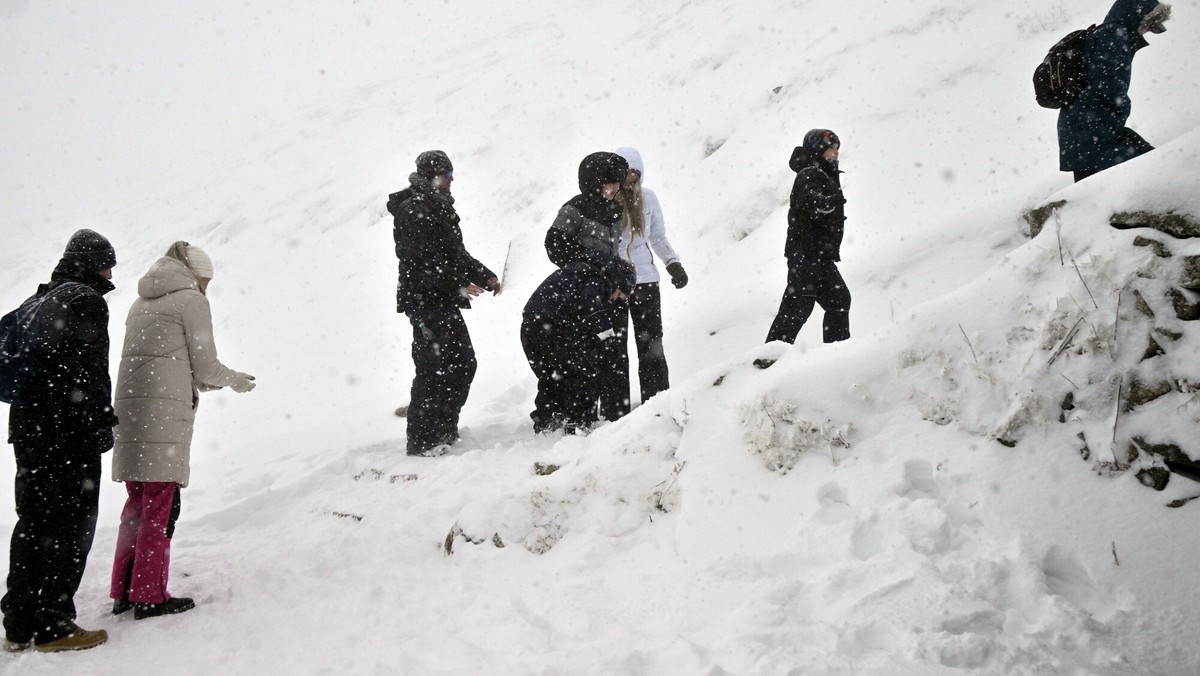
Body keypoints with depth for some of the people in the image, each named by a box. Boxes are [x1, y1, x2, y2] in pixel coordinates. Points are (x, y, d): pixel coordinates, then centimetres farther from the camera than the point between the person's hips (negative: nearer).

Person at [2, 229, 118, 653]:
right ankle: (53, 625, -1)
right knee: (71, 525, -3)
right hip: (68, 432, -9)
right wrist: (102, 426, -12)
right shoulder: (85, 302, -10)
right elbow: (89, 371, -17)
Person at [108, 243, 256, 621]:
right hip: (165, 410, -8)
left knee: (137, 503, 14)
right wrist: (235, 380, 14)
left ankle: (123, 591, 16)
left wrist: (209, 382, 25)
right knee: (160, 506, -3)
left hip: (129, 406, 8)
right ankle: (149, 595, -1)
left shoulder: (141, 303, 23)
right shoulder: (191, 299, 0)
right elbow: (205, 367, -4)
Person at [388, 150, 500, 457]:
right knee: (433, 369, -9)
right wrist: (459, 285, -24)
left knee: (463, 363, 13)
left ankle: (445, 428, 24)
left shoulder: (439, 208, 19)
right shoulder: (413, 211, -13)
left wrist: (485, 276, 15)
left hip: (446, 302, 10)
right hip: (425, 302, -10)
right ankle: (422, 441, -2)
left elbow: (456, 253, 25)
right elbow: (424, 262, -22)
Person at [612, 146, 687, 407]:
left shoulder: (647, 198, 3)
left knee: (651, 346, 4)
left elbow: (658, 238, 13)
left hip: (645, 280, 2)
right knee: (614, 347, 2)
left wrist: (673, 263, 0)